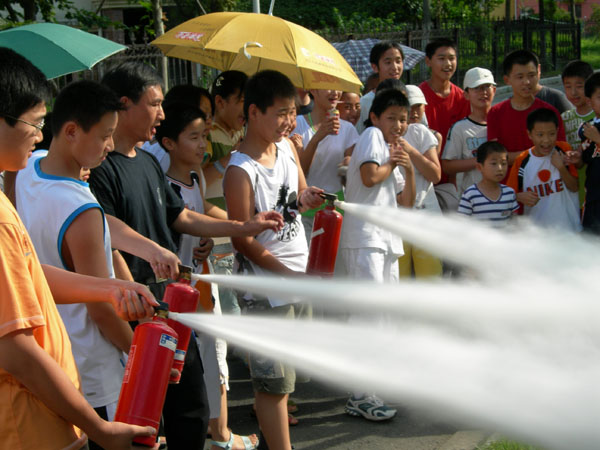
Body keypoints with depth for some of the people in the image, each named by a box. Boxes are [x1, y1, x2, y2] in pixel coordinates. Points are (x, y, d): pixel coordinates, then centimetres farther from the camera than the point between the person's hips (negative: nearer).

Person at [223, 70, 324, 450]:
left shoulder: (288, 148, 4)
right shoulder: (241, 171, -18)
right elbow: (244, 241, -16)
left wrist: (305, 200, -5)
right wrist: (291, 275, -20)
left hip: (301, 277, 7)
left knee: (287, 375, 15)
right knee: (274, 382, -1)